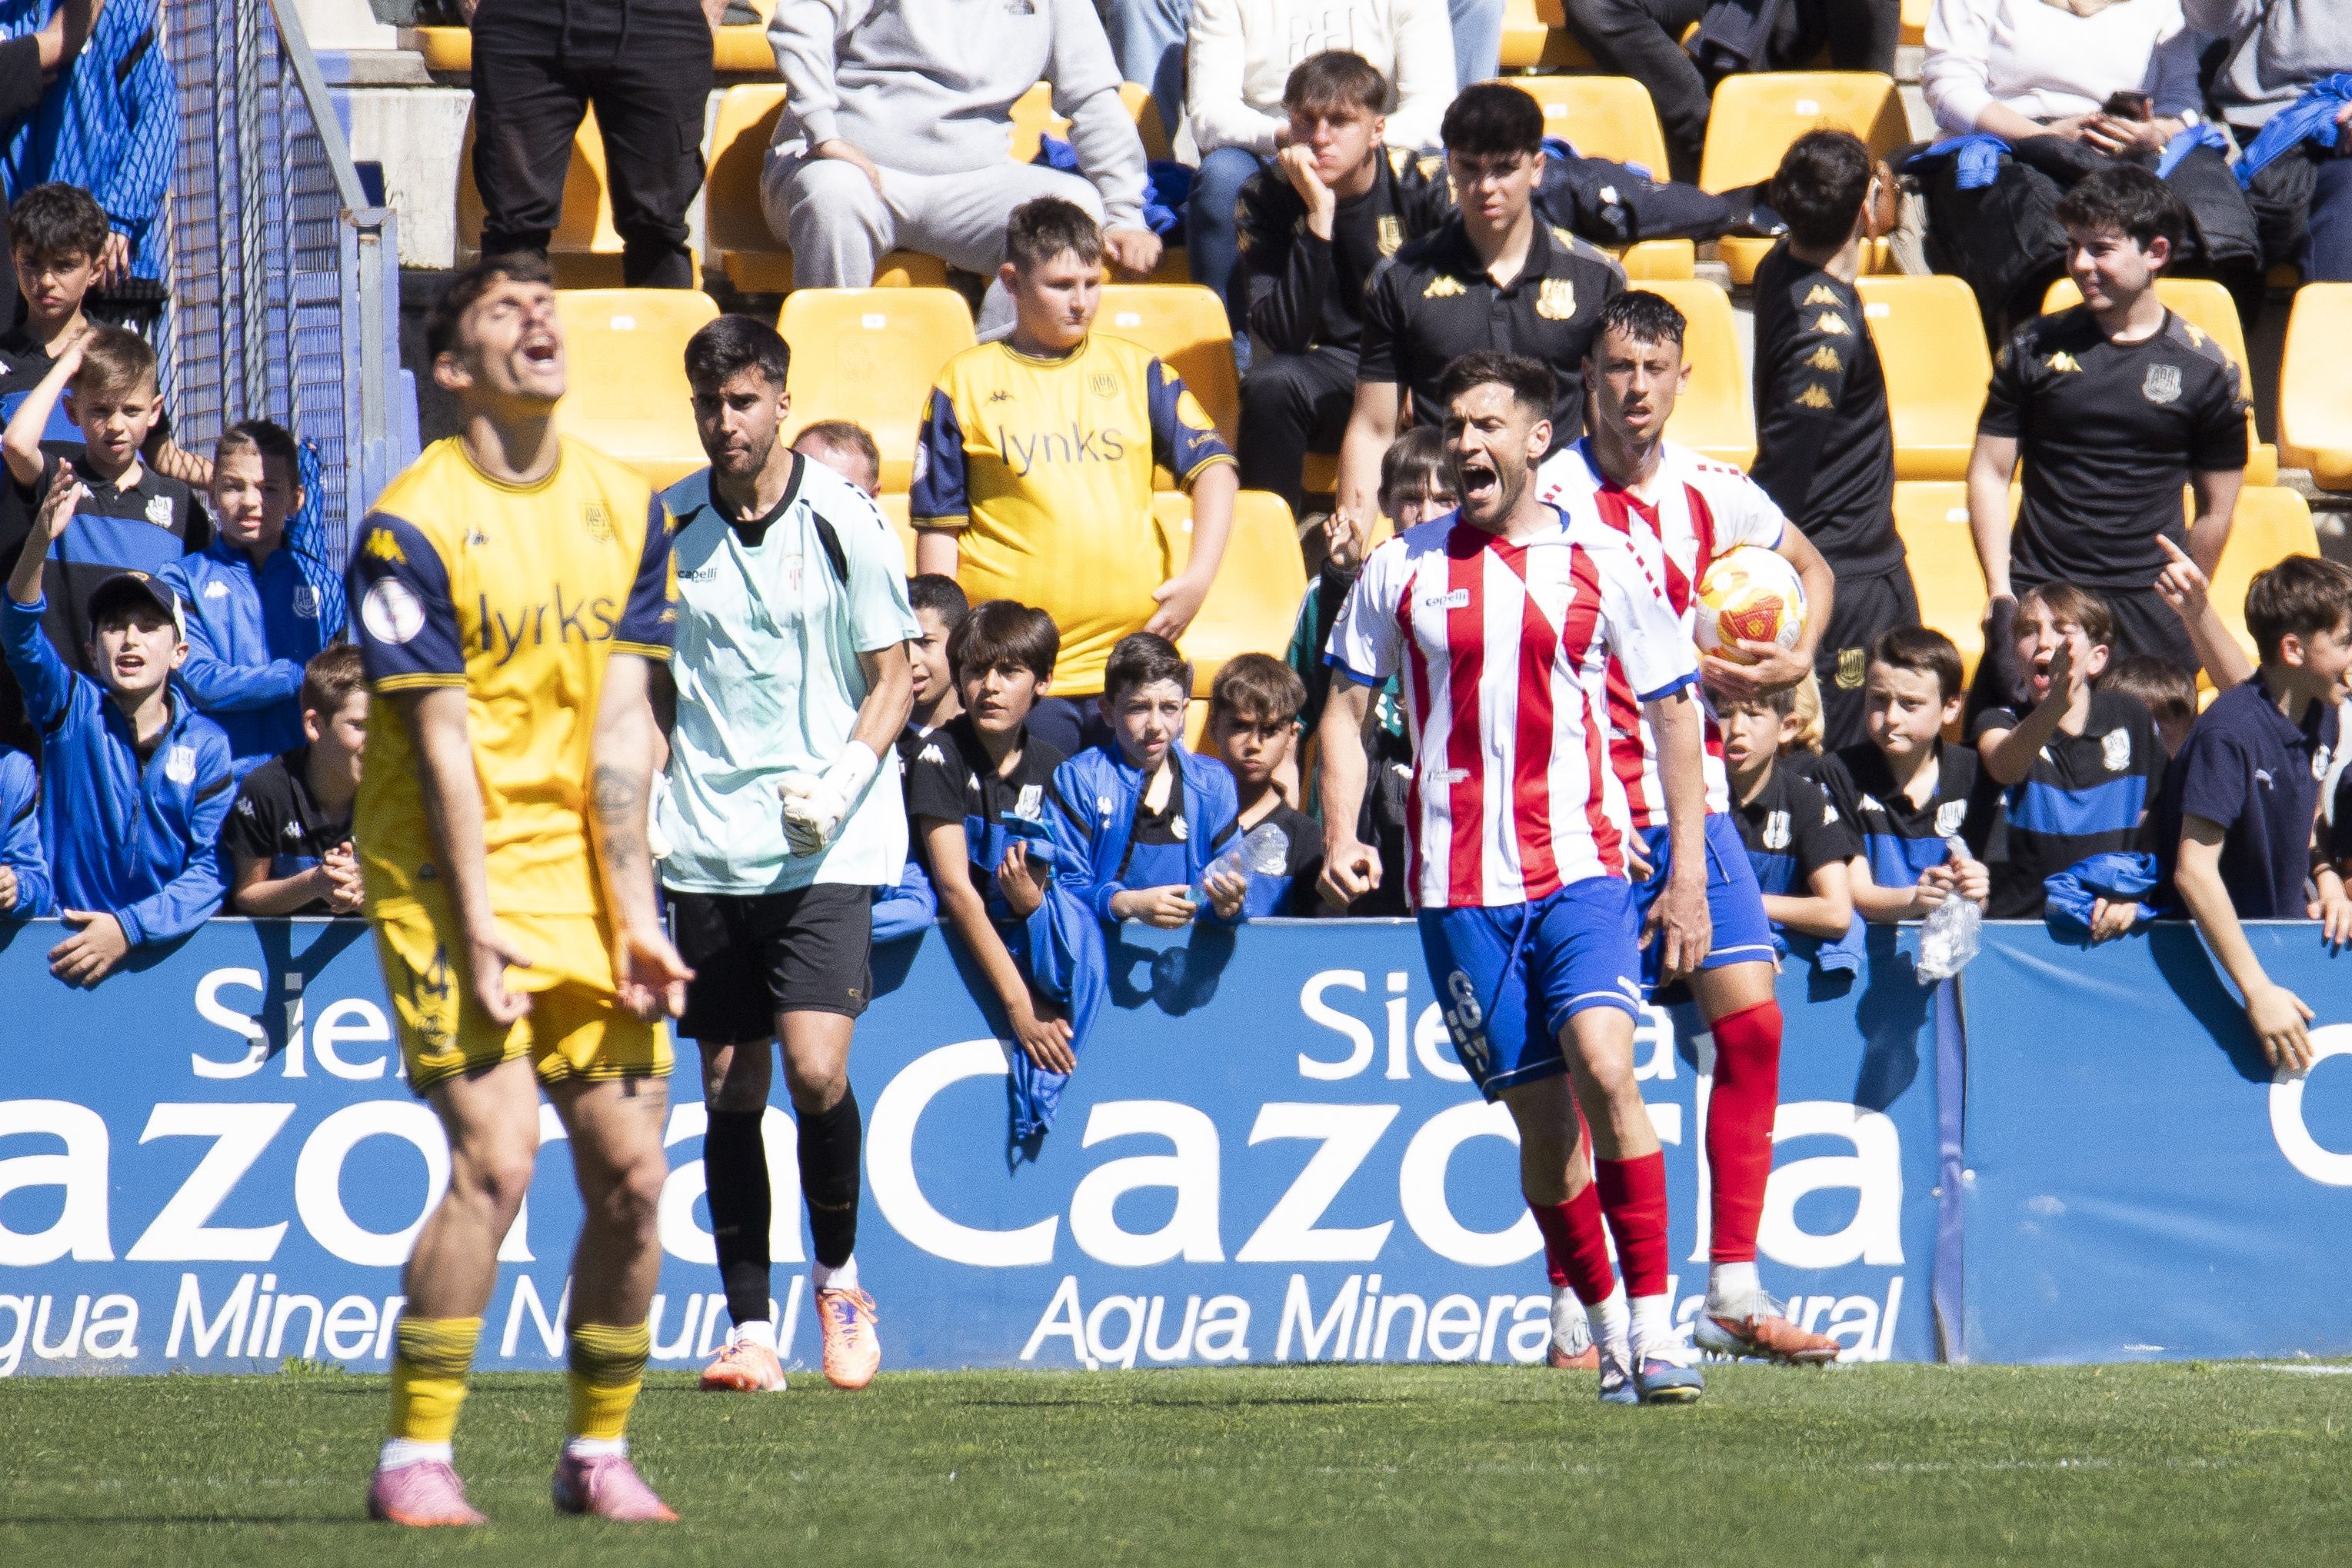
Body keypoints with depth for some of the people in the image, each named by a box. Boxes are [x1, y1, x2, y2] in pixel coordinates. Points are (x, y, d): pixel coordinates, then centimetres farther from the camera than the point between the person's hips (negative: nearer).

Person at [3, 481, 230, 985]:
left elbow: (213, 868, -1)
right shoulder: (74, 710, 4)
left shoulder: (206, 743, 4)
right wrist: (41, 541, -30)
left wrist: (130, 928, -15)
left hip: (166, 945, 0)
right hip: (70, 947, 0)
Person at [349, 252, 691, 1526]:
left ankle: (597, 1454, 13)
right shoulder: (413, 524, -10)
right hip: (452, 874, -5)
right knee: (496, 1157, -16)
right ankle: (414, 1459, -8)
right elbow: (444, 740, -12)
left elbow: (619, 725, 3)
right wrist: (479, 929, -16)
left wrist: (634, 916, -3)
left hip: (585, 866, 5)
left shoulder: (624, 509, 6)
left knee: (632, 1170, 0)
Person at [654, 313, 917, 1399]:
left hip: (824, 850, -3)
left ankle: (840, 1277, 8)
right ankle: (750, 1331, 6)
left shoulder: (843, 522, -2)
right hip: (707, 849, 3)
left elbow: (893, 681, 2)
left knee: (815, 1066, -15)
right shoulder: (668, 525, 6)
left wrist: (842, 780, -14)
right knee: (730, 1087, 2)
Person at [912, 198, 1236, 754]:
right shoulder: (966, 383, 6)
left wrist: (1199, 577, -8)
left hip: (1134, 651, 2)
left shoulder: (1135, 370, 12)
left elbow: (1213, 467, 7)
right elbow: (938, 526, 6)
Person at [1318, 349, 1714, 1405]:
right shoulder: (1402, 569, 6)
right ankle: (1608, 1334, 18)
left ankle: (1656, 1330, -19)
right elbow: (1346, 708, 13)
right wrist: (1341, 835, -3)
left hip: (1581, 867, -2)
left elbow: (1673, 715, 8)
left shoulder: (1600, 564, 2)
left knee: (1603, 1065, -22)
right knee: (1540, 1114, 3)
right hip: (1457, 882, 2)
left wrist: (1688, 876, 2)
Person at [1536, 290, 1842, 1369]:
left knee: (1751, 1022, -6)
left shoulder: (1713, 497, 7)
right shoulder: (1546, 503, -8)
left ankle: (1733, 1295, 0)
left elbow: (1812, 568, 27)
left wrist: (1793, 662, 8)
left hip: (1691, 804, 5)